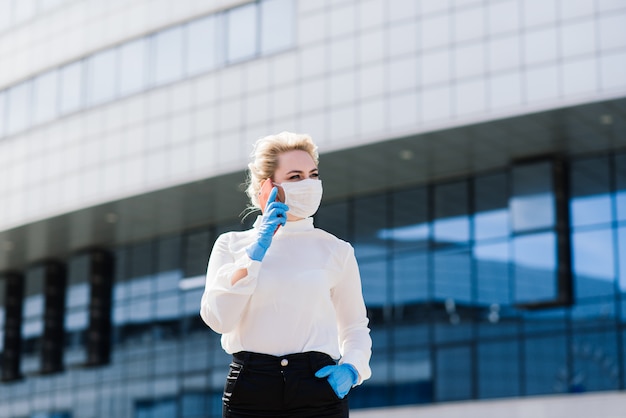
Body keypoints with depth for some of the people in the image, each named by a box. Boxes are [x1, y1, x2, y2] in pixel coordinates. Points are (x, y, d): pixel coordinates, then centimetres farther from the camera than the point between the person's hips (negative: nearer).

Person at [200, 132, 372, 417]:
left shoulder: (336, 250, 10)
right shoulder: (231, 244, 8)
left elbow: (355, 326, 17)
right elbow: (217, 318, -6)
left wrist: (352, 367, -3)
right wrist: (257, 249, -10)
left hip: (318, 386, 0)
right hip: (249, 391, 0)